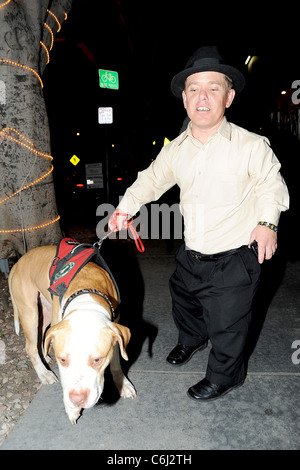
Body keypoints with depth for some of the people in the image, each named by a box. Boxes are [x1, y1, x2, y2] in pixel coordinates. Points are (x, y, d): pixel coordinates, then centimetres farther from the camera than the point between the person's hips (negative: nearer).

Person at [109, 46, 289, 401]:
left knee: (226, 324, 9)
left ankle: (223, 377, 42)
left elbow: (272, 185, 0)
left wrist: (267, 221, -15)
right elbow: (152, 178, 13)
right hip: (190, 254, 6)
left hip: (234, 261, -5)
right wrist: (126, 206, 1)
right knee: (182, 300, 29)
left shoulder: (252, 146, -16)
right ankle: (192, 340, 64)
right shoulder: (175, 149, -2)